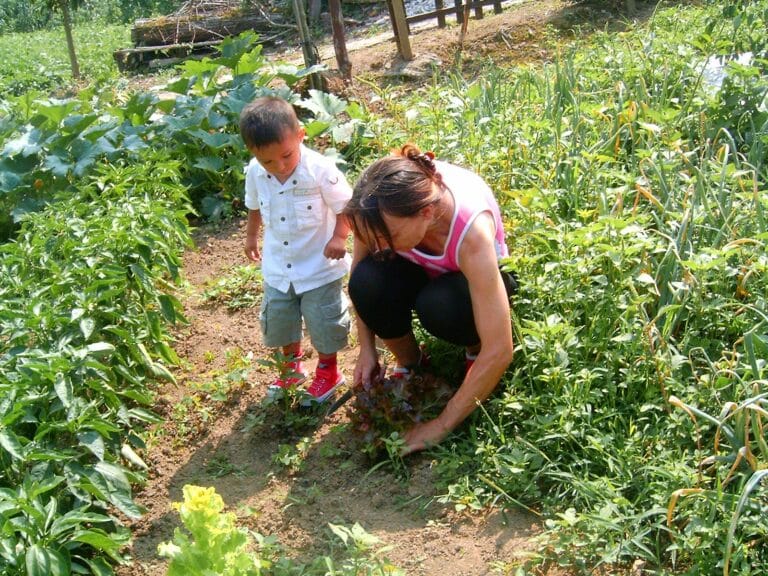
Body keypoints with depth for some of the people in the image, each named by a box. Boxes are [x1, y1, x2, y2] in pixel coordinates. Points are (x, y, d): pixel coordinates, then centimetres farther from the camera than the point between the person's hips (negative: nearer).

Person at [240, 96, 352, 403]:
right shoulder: (254, 172, -11)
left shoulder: (320, 169, -26)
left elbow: (344, 207, -14)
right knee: (276, 320, 18)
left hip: (319, 266, -4)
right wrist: (251, 236, 21)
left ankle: (328, 371, 34)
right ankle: (292, 366, 44)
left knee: (323, 322, 8)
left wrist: (339, 237, -27)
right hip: (278, 267, 5)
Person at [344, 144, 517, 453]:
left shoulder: (471, 230, -41)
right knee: (368, 283, -30)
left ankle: (475, 349, -2)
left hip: (472, 276, -3)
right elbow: (360, 273, -11)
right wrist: (367, 349, -15)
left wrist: (442, 426, -32)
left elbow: (499, 352, -39)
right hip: (419, 269, 3)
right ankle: (409, 361, -1)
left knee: (438, 306, -37)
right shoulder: (384, 203, -32)